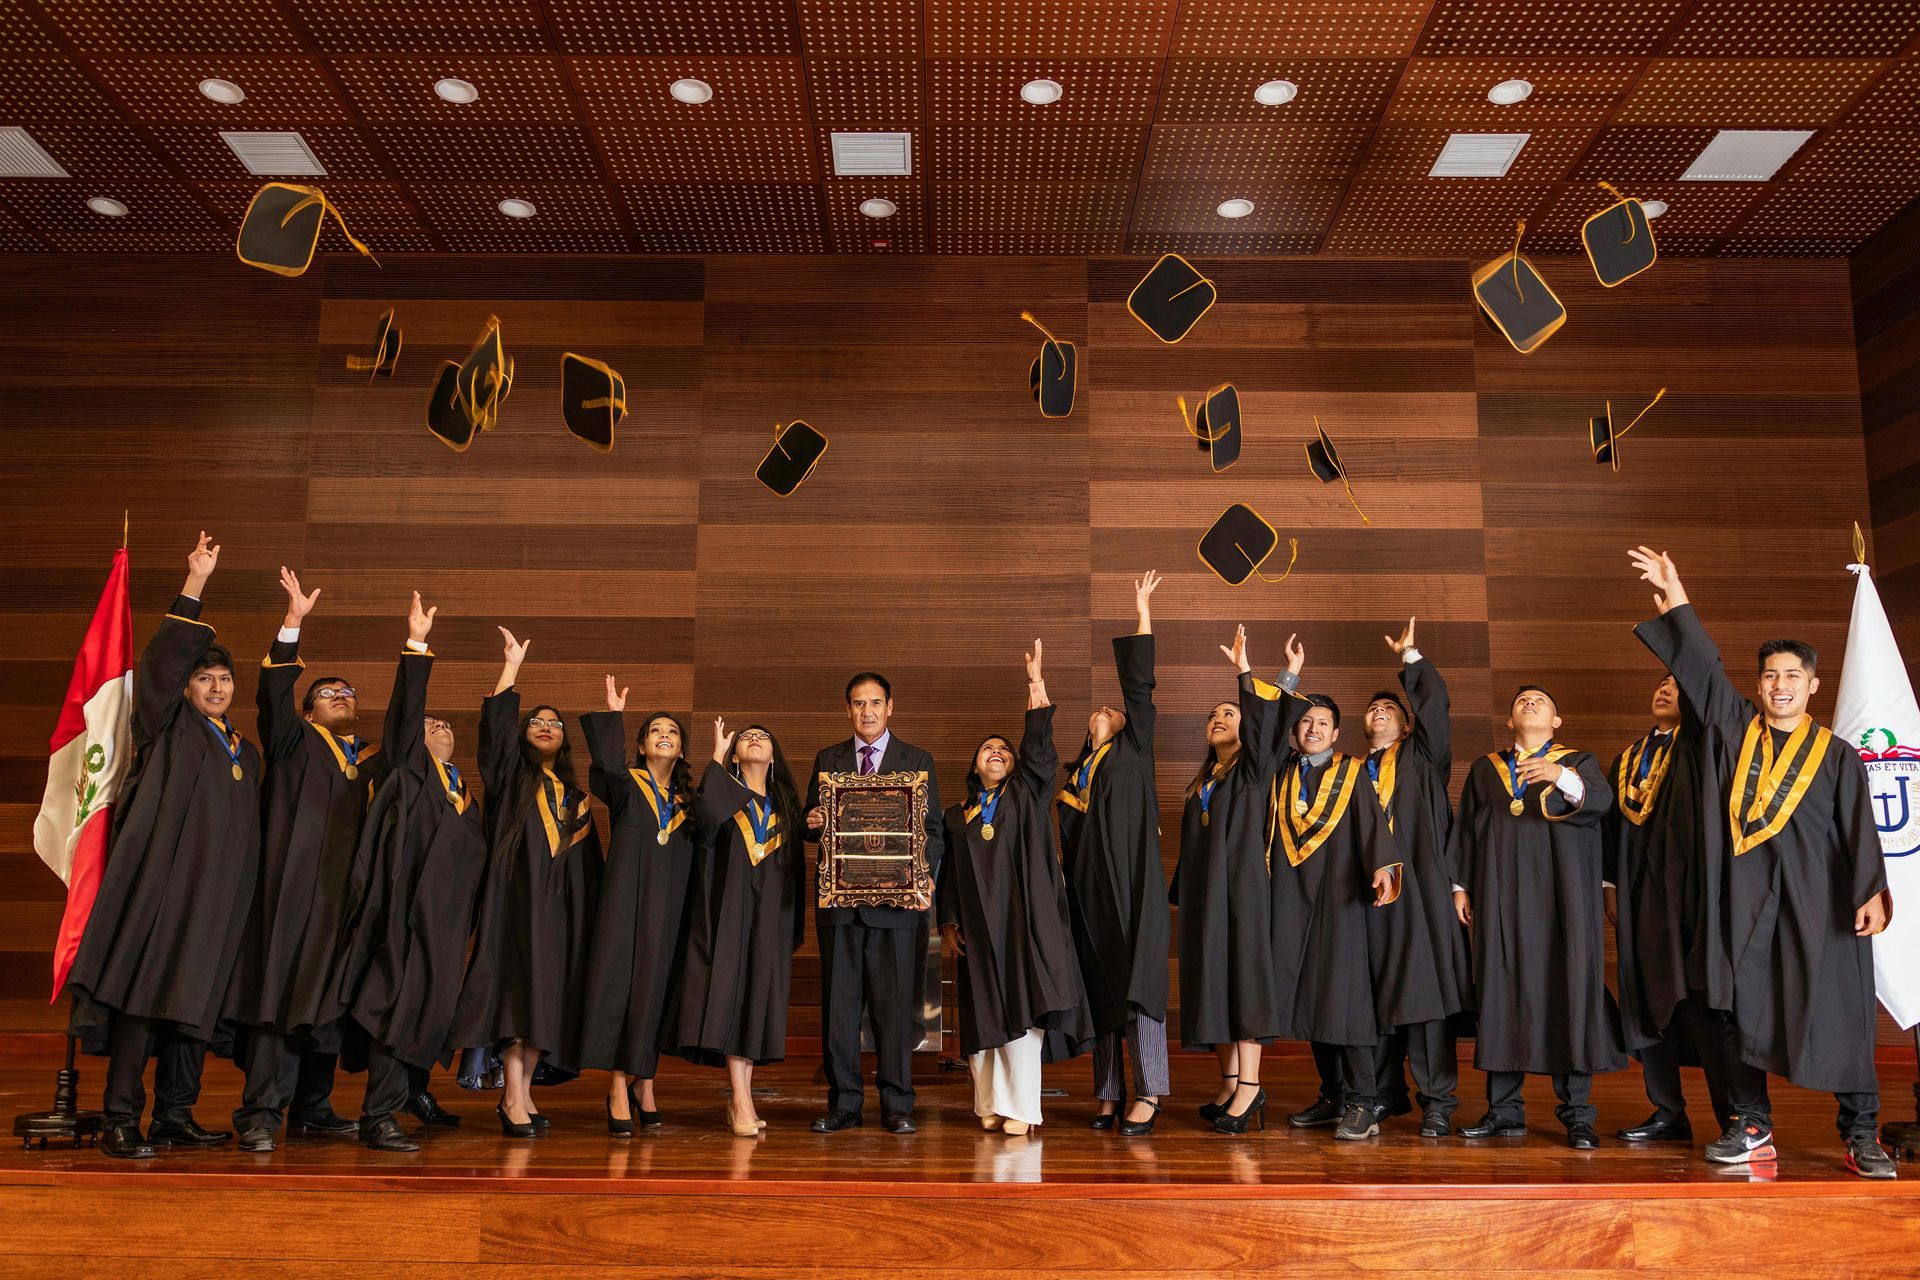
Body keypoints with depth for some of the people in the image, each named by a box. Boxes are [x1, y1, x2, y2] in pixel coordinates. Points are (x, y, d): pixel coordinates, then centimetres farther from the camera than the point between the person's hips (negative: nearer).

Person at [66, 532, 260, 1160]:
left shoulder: (245, 752, 21)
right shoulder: (168, 730, 6)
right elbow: (163, 661, -8)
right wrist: (194, 585, -16)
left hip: (219, 892, 5)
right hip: (165, 880, -5)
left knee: (196, 999, 4)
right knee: (145, 991, -10)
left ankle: (175, 1115, 9)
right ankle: (120, 1120, -7)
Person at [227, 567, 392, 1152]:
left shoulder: (377, 761, 20)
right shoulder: (296, 744, 9)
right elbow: (274, 694, -5)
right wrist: (293, 623, -16)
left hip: (351, 893, 4)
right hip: (298, 886, -4)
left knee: (332, 996, 5)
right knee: (285, 993, -10)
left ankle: (313, 1108, 12)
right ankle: (261, 1111, -8)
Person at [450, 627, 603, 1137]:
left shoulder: (574, 795, 19)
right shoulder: (512, 775, 9)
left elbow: (590, 864, 19)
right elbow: (495, 731, -9)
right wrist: (510, 670, -15)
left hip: (562, 906, 4)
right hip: (518, 896, -4)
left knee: (547, 996, 2)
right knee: (519, 988, -11)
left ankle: (523, 1091, 8)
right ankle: (512, 1096, -9)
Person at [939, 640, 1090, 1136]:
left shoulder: (1027, 797, 11)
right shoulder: (956, 816, 15)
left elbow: (1039, 750, -4)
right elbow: (947, 874, 13)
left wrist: (1036, 685, -12)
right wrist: (947, 925, 2)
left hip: (1024, 922, -2)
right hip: (977, 927, 2)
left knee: (1021, 1013, -7)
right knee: (983, 1016, 2)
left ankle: (1020, 1108, -4)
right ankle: (989, 1104, 11)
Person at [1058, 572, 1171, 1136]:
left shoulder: (1133, 753, 5)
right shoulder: (1076, 772, 16)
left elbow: (1140, 687, -2)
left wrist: (1143, 610, -5)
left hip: (1131, 893, -5)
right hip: (1089, 896, 5)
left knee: (1136, 986, -6)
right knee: (1098, 991, 7)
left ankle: (1148, 1093, 0)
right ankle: (1109, 1095, 14)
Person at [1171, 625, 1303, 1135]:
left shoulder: (1254, 767, 2)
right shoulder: (1201, 780, 19)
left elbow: (1261, 722, -15)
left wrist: (1245, 671, -23)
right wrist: (1181, 894, 14)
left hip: (1241, 883, -6)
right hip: (1202, 889, 6)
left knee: (1242, 973, -8)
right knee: (1211, 977, 4)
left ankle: (1249, 1084, -6)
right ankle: (1230, 1082, 9)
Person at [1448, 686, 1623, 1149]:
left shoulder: (1578, 762, 9)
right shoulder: (1484, 769, 17)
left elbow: (1600, 799, -12)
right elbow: (1464, 828, 16)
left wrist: (1560, 776, -31)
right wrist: (1460, 884, 7)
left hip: (1560, 896, -2)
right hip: (1500, 896, 2)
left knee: (1569, 989, -6)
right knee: (1502, 990, 1)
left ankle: (1577, 1114, 1)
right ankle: (1504, 1110, 7)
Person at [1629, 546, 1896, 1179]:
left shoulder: (1836, 755, 7)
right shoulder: (1736, 728, 11)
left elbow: (1859, 829, 0)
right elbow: (1701, 665, 7)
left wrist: (1871, 891, -13)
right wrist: (1674, 597, 1)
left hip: (1817, 896, -2)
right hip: (1747, 894, 2)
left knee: (1837, 1008, -2)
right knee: (1744, 1003, 3)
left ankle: (1860, 1135, 8)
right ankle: (1751, 1126, 11)